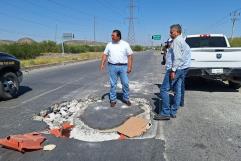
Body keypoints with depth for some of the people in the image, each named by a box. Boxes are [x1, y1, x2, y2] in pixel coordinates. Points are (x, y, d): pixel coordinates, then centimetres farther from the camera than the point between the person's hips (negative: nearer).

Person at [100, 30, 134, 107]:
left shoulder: (125, 44, 2)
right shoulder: (109, 44, 7)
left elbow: (130, 56, 0)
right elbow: (105, 55, 8)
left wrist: (130, 67, -8)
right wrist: (102, 64, -4)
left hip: (123, 66, -1)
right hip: (112, 66, 1)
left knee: (125, 83, 3)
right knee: (113, 84, 5)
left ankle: (126, 99, 21)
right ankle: (113, 100, 17)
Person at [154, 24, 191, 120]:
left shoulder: (177, 40, -9)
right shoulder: (182, 41, 22)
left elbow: (177, 57, -19)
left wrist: (173, 70, -22)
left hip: (176, 68, -10)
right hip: (183, 68, 10)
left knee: (164, 89, -7)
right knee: (178, 90, 9)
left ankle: (165, 113, -6)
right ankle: (173, 112, 16)